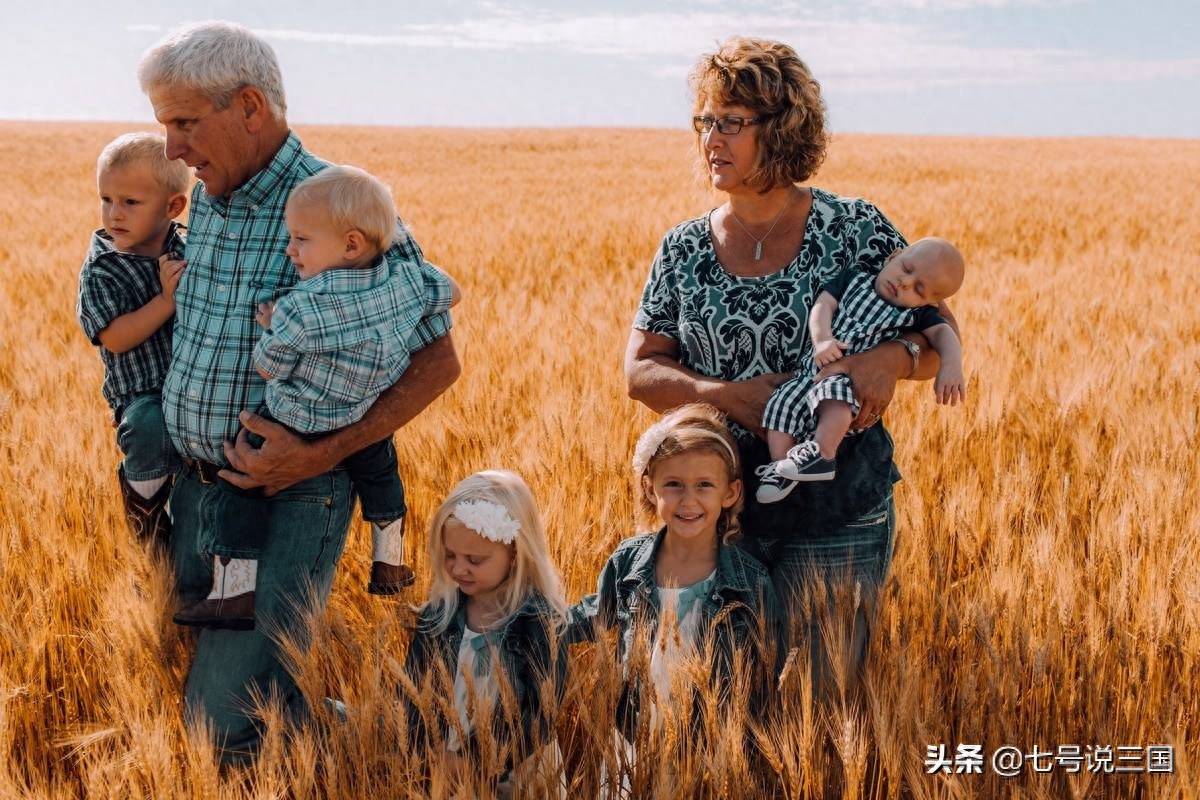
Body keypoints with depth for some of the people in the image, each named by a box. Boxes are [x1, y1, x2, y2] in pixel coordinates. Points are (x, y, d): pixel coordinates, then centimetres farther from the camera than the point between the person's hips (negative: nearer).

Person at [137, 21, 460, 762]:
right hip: (196, 482, 8)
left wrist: (322, 454, -21)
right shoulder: (207, 201, 6)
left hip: (290, 497, -8)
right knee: (183, 673, 15)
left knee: (224, 720, -9)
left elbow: (438, 360, -14)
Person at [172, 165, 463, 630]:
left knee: (240, 485, 13)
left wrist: (270, 328, 3)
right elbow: (452, 293, 6)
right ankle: (389, 565, 44)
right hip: (364, 433, 5)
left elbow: (267, 367, -15)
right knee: (381, 470, 33)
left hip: (291, 431, -5)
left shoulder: (298, 309, -28)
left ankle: (234, 592, 10)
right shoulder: (405, 286, -13)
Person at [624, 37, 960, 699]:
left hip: (837, 513, -3)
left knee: (820, 693, 4)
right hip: (720, 502, 3)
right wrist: (729, 395, -14)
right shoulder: (684, 249, 4)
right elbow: (640, 371, 2)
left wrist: (894, 356, -24)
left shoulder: (853, 230, -5)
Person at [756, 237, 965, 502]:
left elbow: (943, 332, -8)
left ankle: (821, 452, -36)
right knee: (782, 405, -18)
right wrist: (822, 340, -18)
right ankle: (781, 470, -10)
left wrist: (951, 366, -29)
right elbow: (823, 305, 1)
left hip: (858, 381, -3)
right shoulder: (854, 279, 10)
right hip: (812, 368, 3)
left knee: (835, 394, -36)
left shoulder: (917, 315, 5)